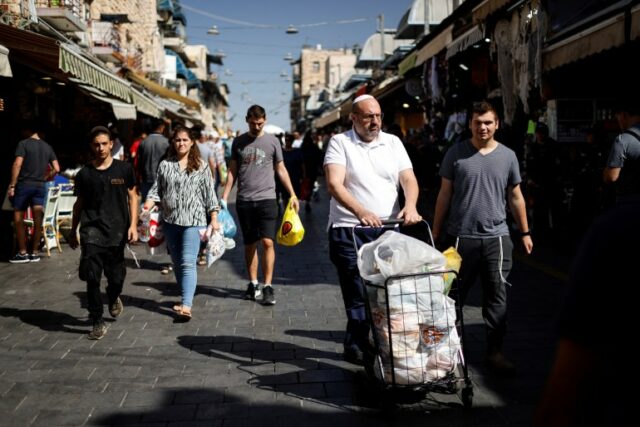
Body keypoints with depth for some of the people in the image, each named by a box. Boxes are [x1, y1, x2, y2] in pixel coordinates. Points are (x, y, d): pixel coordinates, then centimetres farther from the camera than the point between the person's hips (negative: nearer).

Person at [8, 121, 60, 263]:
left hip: (24, 185, -5)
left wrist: (12, 185, -11)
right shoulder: (47, 147, 10)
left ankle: (22, 253, 3)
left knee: (18, 219, 3)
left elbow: (17, 165, -14)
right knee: (37, 219, 5)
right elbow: (56, 169, 6)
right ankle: (35, 253, 9)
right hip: (40, 186, 5)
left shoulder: (23, 144, -5)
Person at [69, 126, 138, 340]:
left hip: (117, 232, 0)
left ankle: (114, 298, 42)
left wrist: (133, 225, -4)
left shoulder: (124, 169, 0)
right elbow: (79, 203, 12)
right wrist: (73, 231, 15)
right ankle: (98, 323, 5)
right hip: (92, 231, 0)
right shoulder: (84, 173, 3)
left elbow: (132, 196, 5)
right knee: (92, 278, -7)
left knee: (116, 276, 7)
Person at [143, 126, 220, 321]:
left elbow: (209, 194, 3)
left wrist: (214, 219, -1)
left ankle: (186, 306, -17)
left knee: (188, 262, -12)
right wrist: (148, 204, -10)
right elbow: (157, 189, 9)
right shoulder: (164, 165, 9)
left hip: (193, 220, -4)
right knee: (177, 262, 12)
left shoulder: (201, 166, 3)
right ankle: (186, 297, 27)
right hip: (170, 220, 4)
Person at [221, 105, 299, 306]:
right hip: (244, 200, 2)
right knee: (250, 244, 8)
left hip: (266, 199, -2)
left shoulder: (272, 141, 4)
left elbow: (281, 169, 9)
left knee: (267, 242, -10)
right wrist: (224, 196, 4)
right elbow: (232, 171, 12)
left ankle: (267, 286, -4)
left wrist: (292, 194, 3)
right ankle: (253, 283, 19)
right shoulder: (239, 141, 9)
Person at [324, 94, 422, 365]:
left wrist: (410, 206, -17)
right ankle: (357, 346, 12)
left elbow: (409, 179, 5)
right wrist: (360, 211, -29)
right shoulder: (339, 143, 0)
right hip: (349, 230, -4)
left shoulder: (393, 142, 13)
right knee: (357, 293, -3)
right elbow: (334, 184, -13)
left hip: (388, 228, 4)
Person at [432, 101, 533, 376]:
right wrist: (436, 231, 3)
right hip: (460, 237, -1)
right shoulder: (456, 153, 1)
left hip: (496, 237, 2)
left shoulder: (507, 156, 7)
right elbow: (444, 194, 4)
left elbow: (515, 197, 13)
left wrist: (524, 232, 12)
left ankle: (494, 351, 15)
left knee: (497, 297, 5)